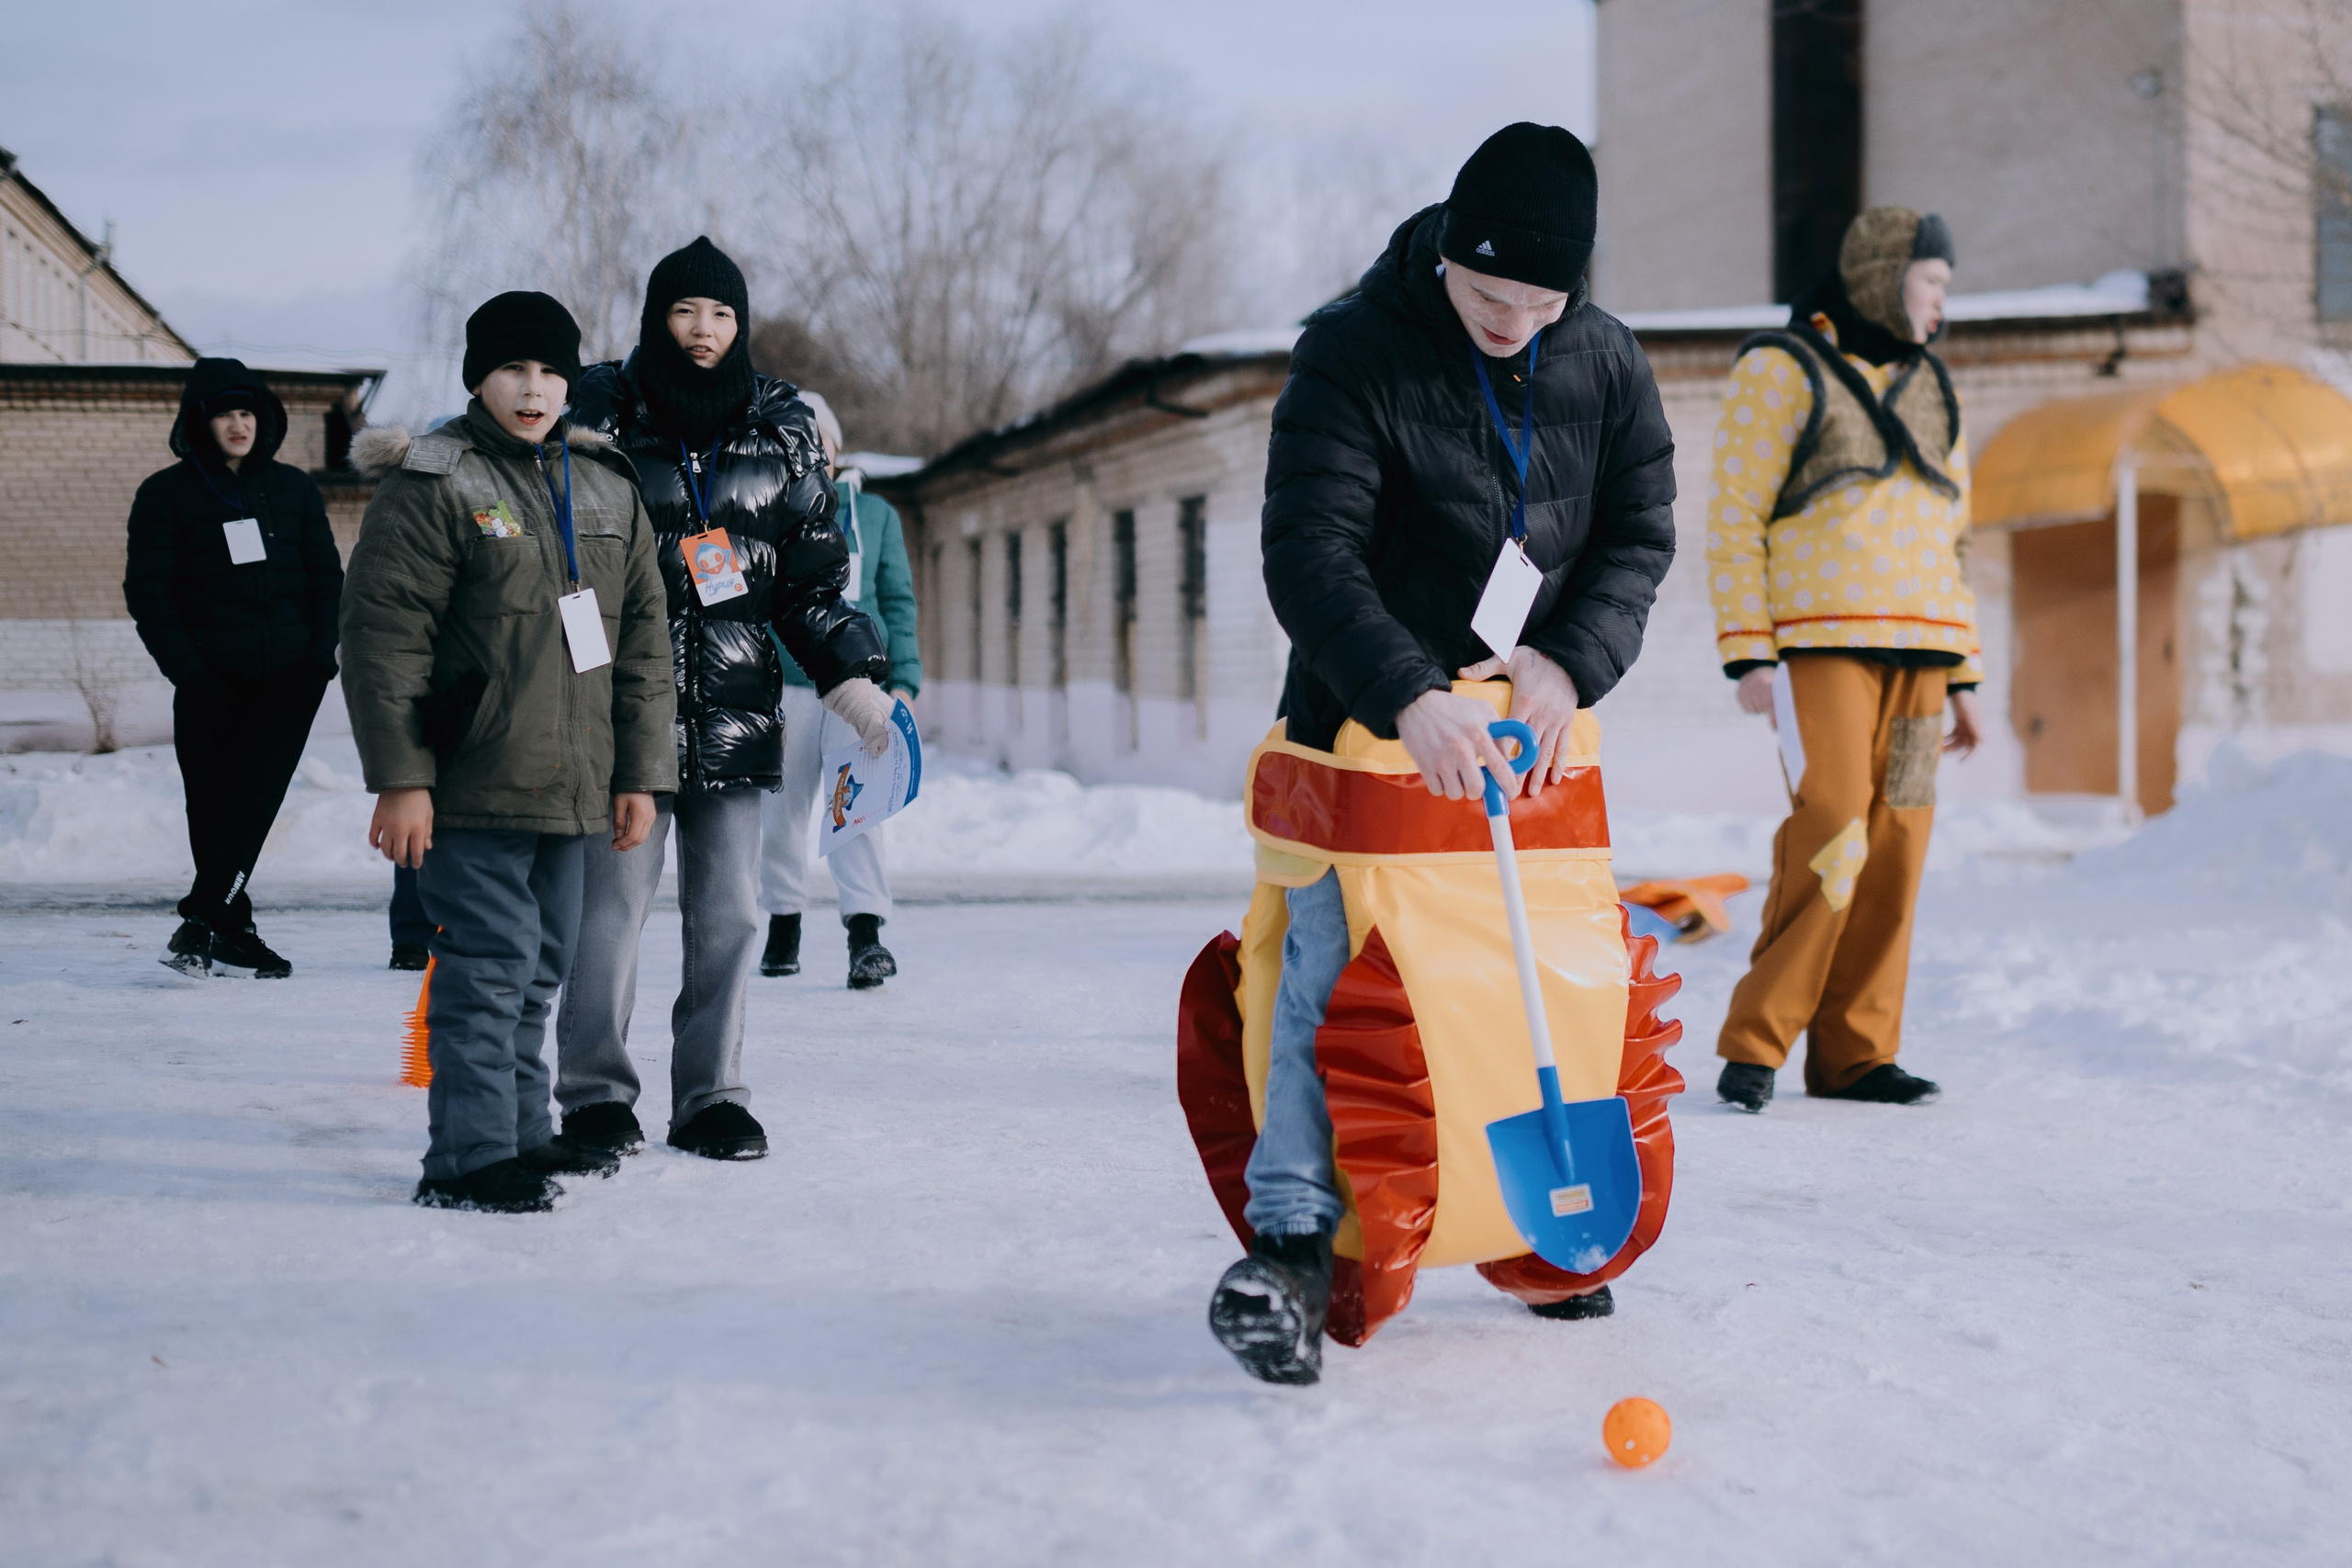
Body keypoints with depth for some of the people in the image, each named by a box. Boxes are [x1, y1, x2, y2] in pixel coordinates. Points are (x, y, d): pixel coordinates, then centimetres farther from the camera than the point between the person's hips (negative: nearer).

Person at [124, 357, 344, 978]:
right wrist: (187, 669, -10)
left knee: (253, 803, -8)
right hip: (213, 680, -1)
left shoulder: (293, 488, 12)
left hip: (289, 677, 1)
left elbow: (326, 576, 13)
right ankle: (232, 928, 3)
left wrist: (320, 654, 0)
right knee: (214, 805, -3)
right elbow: (147, 590, 0)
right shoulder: (166, 494, 4)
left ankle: (202, 922, -6)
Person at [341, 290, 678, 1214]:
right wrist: (399, 779, -16)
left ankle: (523, 1137, 24)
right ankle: (470, 1158, -2)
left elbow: (641, 643, 15)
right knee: (489, 965, -8)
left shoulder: (607, 488, 13)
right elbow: (384, 635, -11)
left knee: (540, 968, 13)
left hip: (571, 790, 6)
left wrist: (639, 774, 10)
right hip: (471, 789, -6)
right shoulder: (433, 484, -6)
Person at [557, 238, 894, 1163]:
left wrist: (852, 675, 7)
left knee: (728, 914, 3)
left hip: (737, 706, 3)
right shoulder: (602, 412, 2)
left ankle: (711, 1095, 15)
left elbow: (813, 572, 16)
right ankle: (594, 1091, 10)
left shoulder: (782, 426, 12)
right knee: (613, 903, -4)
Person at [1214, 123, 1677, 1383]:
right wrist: (1409, 697, -36)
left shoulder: (1608, 366, -2)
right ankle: (1292, 1239, -13)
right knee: (1337, 960, -13)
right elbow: (1310, 557, -23)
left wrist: (1569, 664, -17)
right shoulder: (1352, 353, -16)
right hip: (1367, 716, -4)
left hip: (1532, 718, 4)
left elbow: (1639, 538, 2)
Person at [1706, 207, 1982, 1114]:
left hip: (1917, 649, 6)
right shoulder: (1781, 371, 1)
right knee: (1831, 836, -16)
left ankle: (1853, 1053, 8)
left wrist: (1962, 676, 19)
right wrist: (1747, 652, -13)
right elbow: (1733, 517, -4)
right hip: (1820, 643, -6)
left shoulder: (1926, 384, 21)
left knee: (1895, 847, 1)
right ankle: (1754, 1042, -8)